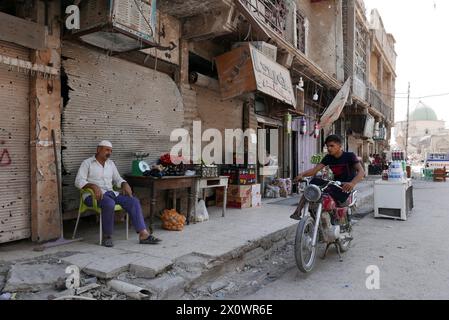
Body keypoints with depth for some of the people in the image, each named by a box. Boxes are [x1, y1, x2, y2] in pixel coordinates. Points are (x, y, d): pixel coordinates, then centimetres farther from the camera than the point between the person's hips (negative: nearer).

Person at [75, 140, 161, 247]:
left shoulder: (111, 163, 19)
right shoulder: (87, 163, 3)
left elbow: (118, 179, 22)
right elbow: (79, 181, -9)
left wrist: (125, 185, -2)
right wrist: (93, 186, -27)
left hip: (110, 193, 6)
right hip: (93, 195, -5)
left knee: (134, 201, -17)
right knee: (110, 203, -39)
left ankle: (143, 234, -23)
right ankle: (107, 237, -21)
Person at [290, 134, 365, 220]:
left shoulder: (349, 156, -9)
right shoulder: (328, 158, 6)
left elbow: (361, 171, -23)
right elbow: (315, 170, -4)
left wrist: (352, 183, -45)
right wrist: (302, 174, -25)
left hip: (345, 187, -6)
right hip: (334, 185, 6)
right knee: (314, 182, -14)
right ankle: (298, 211, -19)